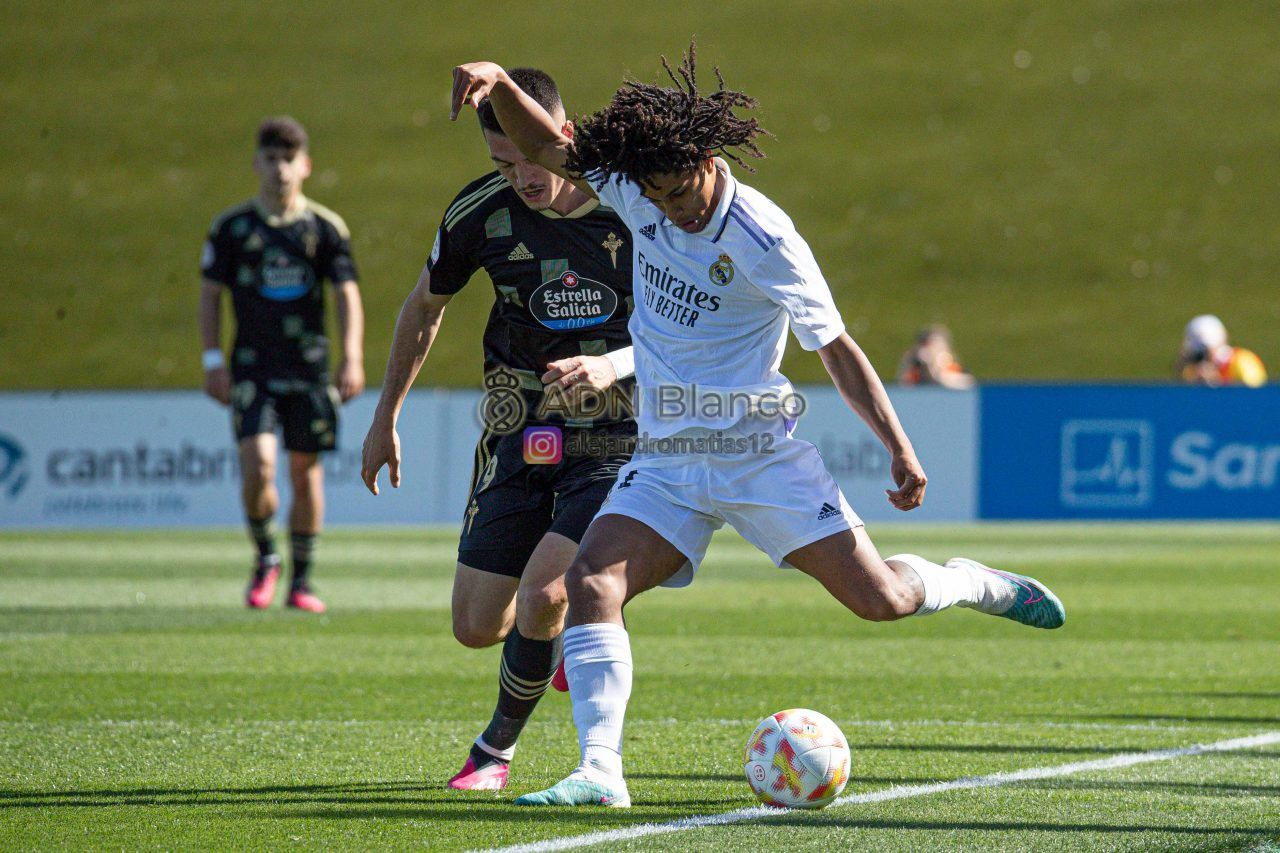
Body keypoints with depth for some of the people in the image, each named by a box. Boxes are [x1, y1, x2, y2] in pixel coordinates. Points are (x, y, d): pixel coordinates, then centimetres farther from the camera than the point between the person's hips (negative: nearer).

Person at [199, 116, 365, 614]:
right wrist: (213, 360, -2)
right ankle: (265, 561, 9)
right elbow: (210, 294, 6)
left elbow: (347, 294, 1)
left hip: (309, 368, 1)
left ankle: (301, 581, 14)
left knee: (306, 471, 4)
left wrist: (353, 358, -10)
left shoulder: (326, 228, 2)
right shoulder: (231, 227, 2)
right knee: (257, 465, -15)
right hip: (252, 367, -1)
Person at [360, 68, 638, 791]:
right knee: (477, 626, -1)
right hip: (519, 444, 3)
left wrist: (614, 365, -28)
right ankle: (566, 637, 35)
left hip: (616, 445, -3)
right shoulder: (481, 213, -6)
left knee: (541, 597, -20)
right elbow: (425, 307, 13)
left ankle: (498, 748, 7)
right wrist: (386, 419, 18)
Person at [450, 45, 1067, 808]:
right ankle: (600, 771, -24)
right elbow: (549, 149, 10)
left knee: (878, 599, -8)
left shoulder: (764, 242, -17)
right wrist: (500, 85, -9)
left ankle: (975, 585, 26)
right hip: (666, 464, 4)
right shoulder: (640, 194, -2)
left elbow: (837, 348, -10)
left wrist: (900, 449, -15)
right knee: (591, 582, -20)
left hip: (761, 453, -4)